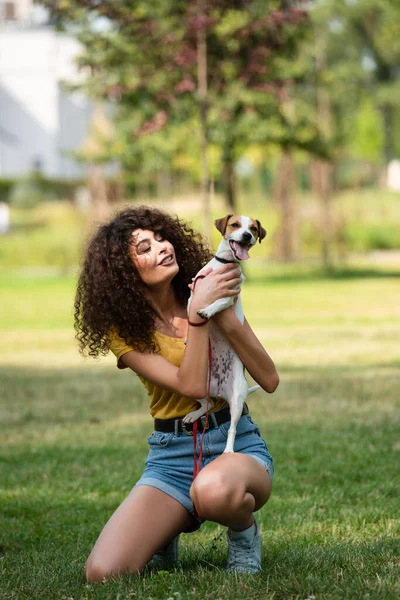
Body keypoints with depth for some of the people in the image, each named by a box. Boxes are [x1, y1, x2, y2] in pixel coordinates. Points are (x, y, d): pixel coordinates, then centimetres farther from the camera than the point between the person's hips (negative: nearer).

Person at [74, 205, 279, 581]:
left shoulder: (214, 293, 2)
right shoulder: (124, 331, -3)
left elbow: (269, 380, -6)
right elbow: (192, 386, -18)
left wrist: (225, 317, -17)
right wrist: (198, 314, -22)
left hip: (239, 443, 0)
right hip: (171, 456, 1)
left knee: (212, 490, -42)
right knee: (103, 574, -22)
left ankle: (244, 530, -5)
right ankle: (165, 533, 12)